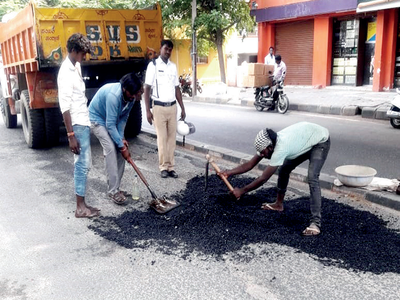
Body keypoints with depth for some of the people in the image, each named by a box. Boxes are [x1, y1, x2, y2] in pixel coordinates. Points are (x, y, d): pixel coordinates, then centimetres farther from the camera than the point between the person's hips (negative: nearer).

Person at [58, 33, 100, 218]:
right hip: (78, 125, -10)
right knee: (82, 164, -4)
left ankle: (81, 203, 22)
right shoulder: (66, 73, -19)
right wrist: (71, 135, -22)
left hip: (84, 123, 10)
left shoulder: (76, 66, 10)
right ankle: (80, 207, 5)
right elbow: (65, 107, -21)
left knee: (83, 164, 13)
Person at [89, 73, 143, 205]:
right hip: (97, 119, -7)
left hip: (112, 120, 8)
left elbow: (123, 118, -3)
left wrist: (121, 138, -14)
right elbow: (110, 125, -34)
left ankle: (115, 188, 7)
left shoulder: (131, 96, -15)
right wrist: (122, 147, -29)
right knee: (111, 149, -21)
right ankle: (113, 191, -18)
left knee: (119, 150, -1)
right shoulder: (113, 95, -37)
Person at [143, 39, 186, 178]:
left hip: (172, 107, 4)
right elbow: (146, 89, -5)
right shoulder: (153, 65, -3)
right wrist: (148, 110, -10)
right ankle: (164, 167, 8)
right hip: (159, 107, -4)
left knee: (172, 137, 4)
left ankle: (171, 167, 10)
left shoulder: (173, 66, 12)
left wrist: (182, 108, 12)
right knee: (162, 138, -1)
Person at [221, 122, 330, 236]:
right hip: (305, 140, 9)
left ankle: (315, 223, -23)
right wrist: (228, 173, -18)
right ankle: (279, 204, 29)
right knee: (284, 169, 12)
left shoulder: (280, 149, -39)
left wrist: (242, 191, -25)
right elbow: (250, 164, -8)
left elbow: (263, 179, -33)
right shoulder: (268, 143, -15)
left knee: (312, 179, -24)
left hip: (320, 141, -9)